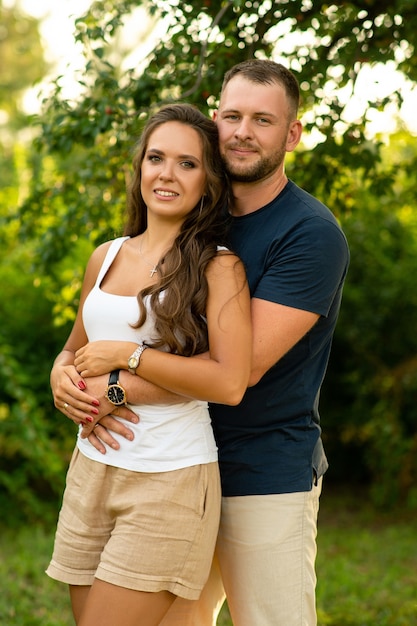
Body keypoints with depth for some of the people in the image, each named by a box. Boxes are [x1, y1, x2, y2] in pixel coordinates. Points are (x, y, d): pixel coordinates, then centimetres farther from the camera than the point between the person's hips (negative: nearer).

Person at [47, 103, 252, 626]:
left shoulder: (219, 266, -7)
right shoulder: (106, 257, 11)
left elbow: (230, 382, -17)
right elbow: (73, 349, 23)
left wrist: (129, 356, -13)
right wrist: (63, 374, -1)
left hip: (170, 481, -6)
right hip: (90, 470, 6)